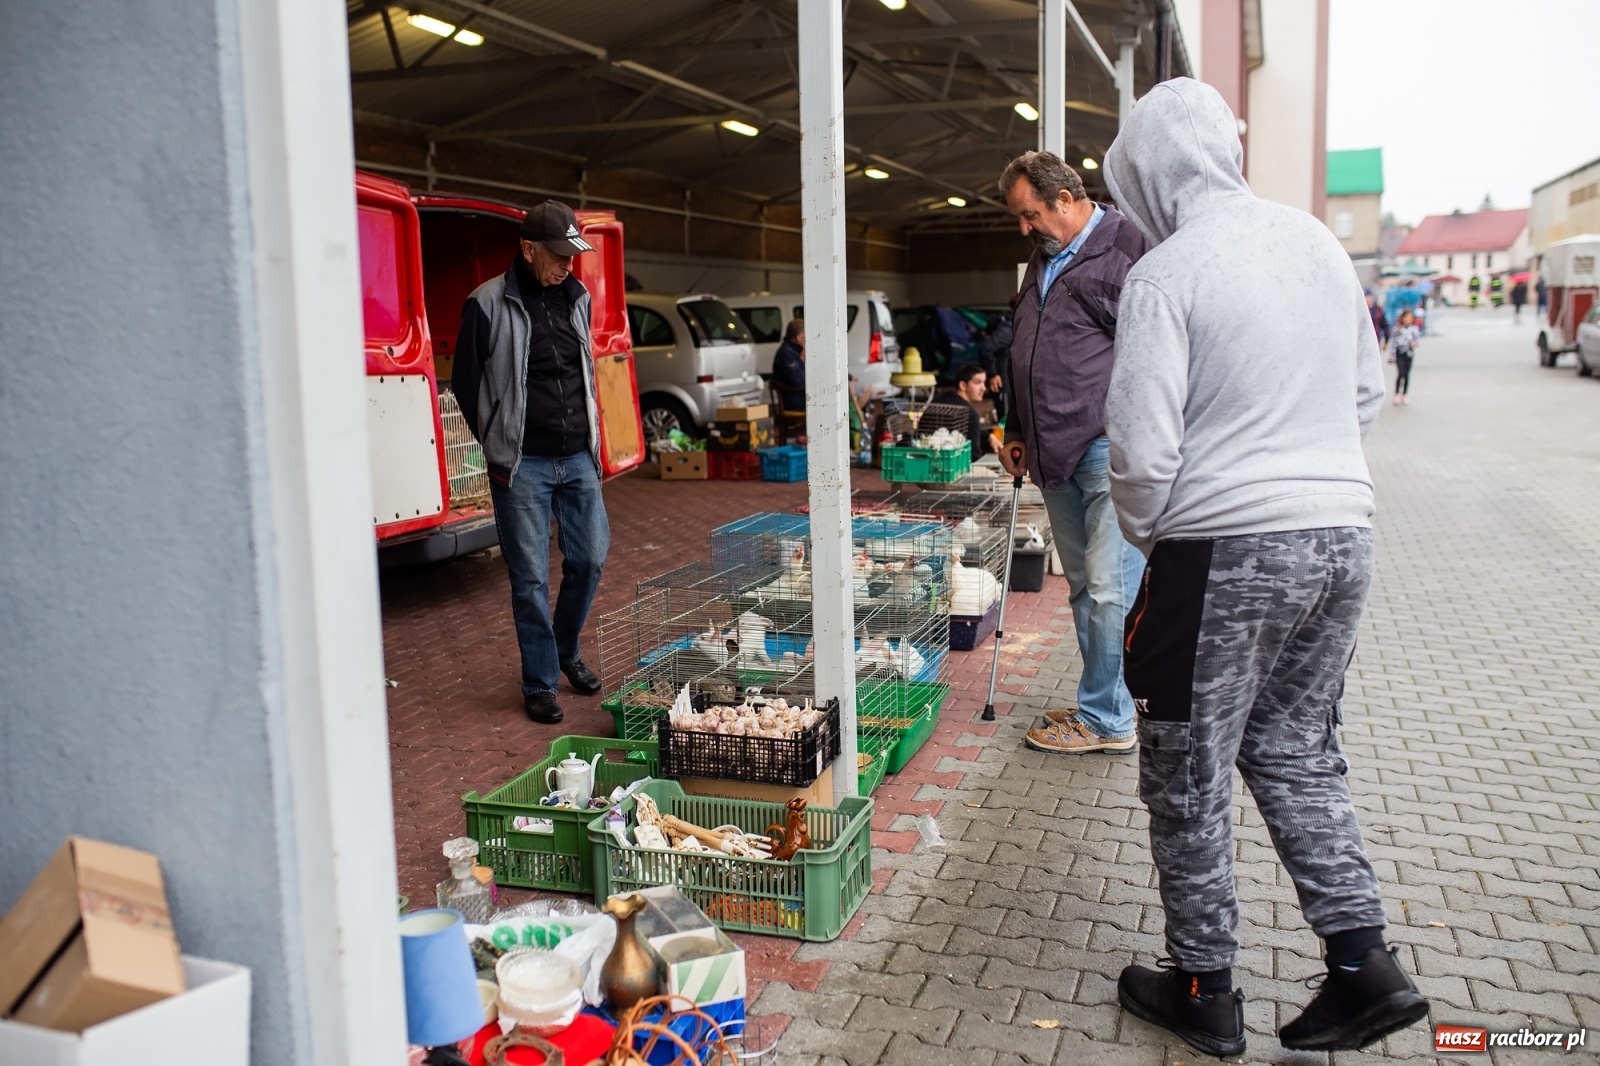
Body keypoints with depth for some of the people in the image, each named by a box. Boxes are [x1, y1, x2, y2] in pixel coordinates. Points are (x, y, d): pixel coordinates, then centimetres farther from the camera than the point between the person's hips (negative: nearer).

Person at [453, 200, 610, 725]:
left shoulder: (577, 297, 9)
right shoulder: (489, 304, -7)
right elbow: (467, 384, 0)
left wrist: (589, 436, 13)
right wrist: (499, 448, 1)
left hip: (578, 458, 5)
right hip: (523, 465, -5)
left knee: (590, 557, 8)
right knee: (531, 577, 0)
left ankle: (567, 652, 31)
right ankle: (540, 684, 14)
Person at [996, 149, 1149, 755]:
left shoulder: (1127, 248, -7)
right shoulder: (1042, 261, 19)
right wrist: (1016, 431, 24)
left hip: (1110, 448, -8)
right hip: (1054, 453, 8)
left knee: (1111, 589, -6)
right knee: (1083, 586, 13)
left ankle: (1106, 719, 6)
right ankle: (1104, 702, 24)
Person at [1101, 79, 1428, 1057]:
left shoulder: (1166, 273, -12)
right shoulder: (1319, 241, 8)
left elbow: (1142, 448, -16)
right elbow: (1369, 394, 17)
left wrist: (1146, 535, 2)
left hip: (1225, 547, -7)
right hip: (1343, 534, 7)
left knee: (1190, 780, 9)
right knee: (1296, 749, 22)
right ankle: (1364, 965, 20)